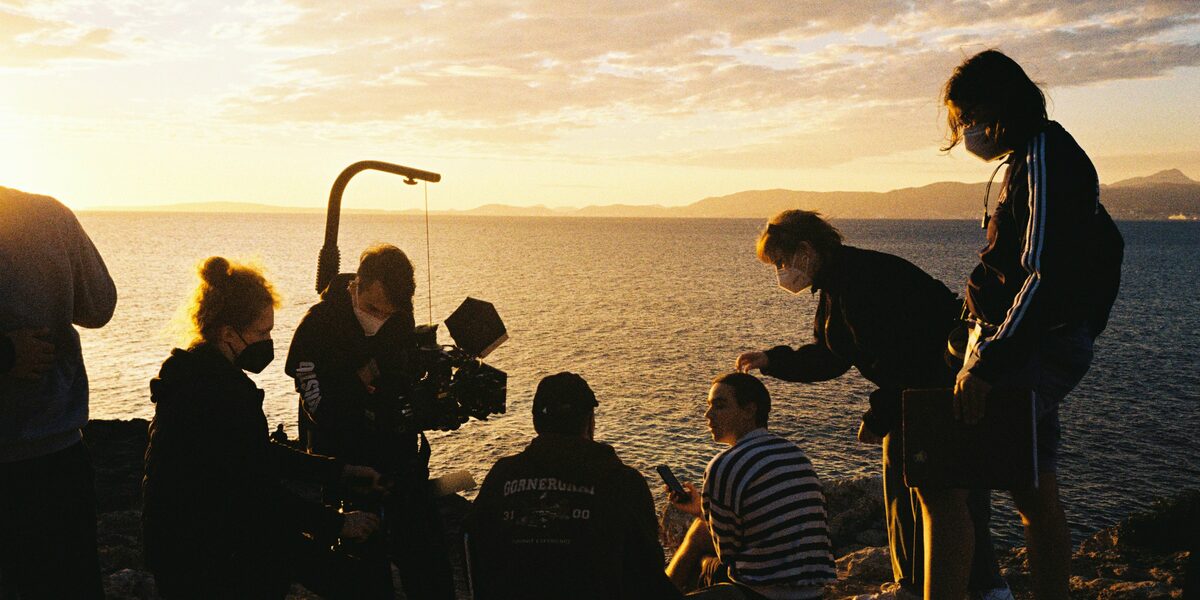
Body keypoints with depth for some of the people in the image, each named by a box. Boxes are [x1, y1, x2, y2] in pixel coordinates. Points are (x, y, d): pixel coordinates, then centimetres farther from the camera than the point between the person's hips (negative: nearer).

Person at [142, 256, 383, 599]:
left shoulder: (202, 374, 7)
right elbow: (259, 491, -21)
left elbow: (261, 454, 13)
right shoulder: (216, 392, -26)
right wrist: (337, 525, -12)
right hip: (198, 555, -9)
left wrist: (341, 470, 10)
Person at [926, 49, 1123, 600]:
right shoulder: (1037, 155, 17)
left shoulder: (1043, 157, -13)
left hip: (1032, 348, -11)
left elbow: (1047, 275, -23)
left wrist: (990, 364, -26)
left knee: (939, 480, -16)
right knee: (1035, 496, 15)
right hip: (1037, 348, 11)